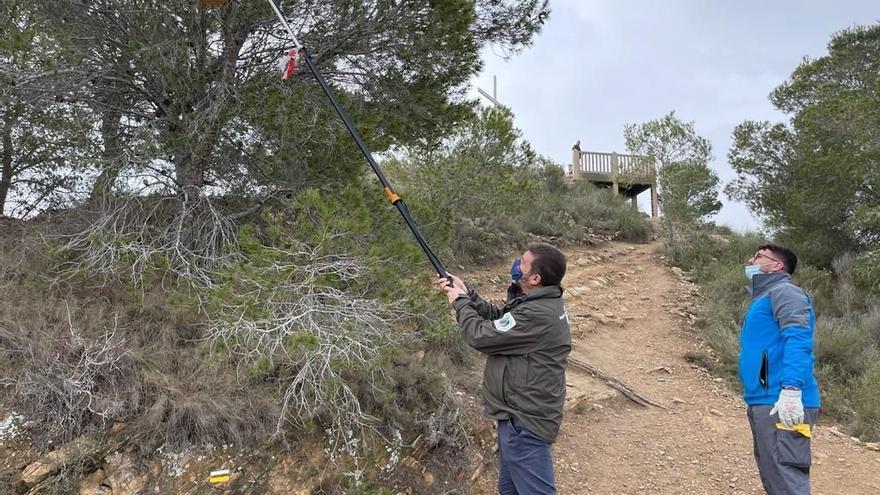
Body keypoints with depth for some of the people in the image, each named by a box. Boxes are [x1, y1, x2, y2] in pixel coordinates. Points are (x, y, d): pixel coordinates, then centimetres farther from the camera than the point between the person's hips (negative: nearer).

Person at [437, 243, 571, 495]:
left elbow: (481, 336, -22)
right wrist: (467, 294, 6)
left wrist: (459, 302, -6)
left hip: (525, 422, -11)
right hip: (519, 416, 11)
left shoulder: (538, 314, -28)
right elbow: (498, 320, 15)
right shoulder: (541, 301, 4)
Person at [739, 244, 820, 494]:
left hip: (782, 406, -10)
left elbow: (797, 339, -20)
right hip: (764, 403, 10)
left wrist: (791, 389, -32)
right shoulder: (761, 299, 25)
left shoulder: (784, 291, -5)